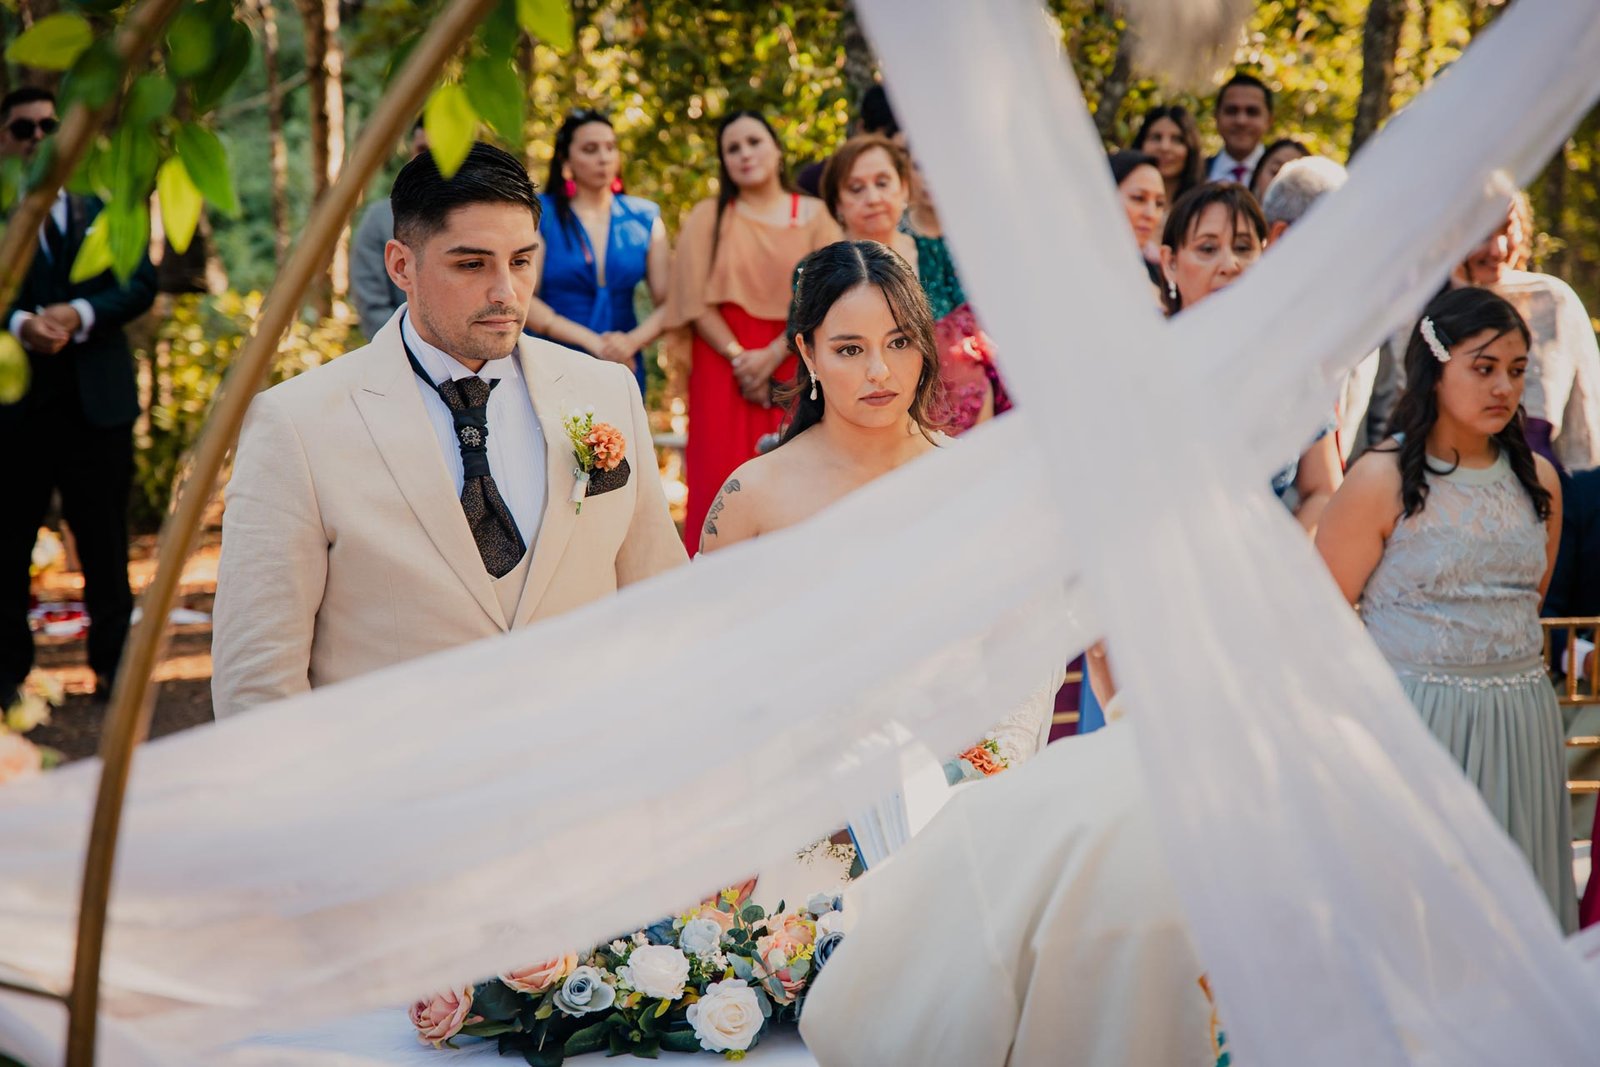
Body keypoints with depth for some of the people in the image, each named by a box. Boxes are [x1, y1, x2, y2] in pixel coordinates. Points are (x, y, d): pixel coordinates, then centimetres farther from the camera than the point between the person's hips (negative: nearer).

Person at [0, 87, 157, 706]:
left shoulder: (104, 207, 11)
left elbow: (142, 284, 2)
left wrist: (79, 316, -13)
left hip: (96, 399, 2)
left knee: (104, 540, 6)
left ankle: (113, 664, 15)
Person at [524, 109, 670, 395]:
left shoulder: (644, 218, 10)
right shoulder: (541, 215, 1)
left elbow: (667, 302, 5)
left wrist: (632, 341, -15)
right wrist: (592, 342, -16)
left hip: (624, 368, 3)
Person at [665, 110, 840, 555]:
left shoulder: (815, 216, 8)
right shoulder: (708, 217, 11)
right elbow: (697, 300, 2)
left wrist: (772, 356, -12)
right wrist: (739, 357, -10)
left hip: (793, 369, 0)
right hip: (722, 369, 0)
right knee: (723, 480, -7)